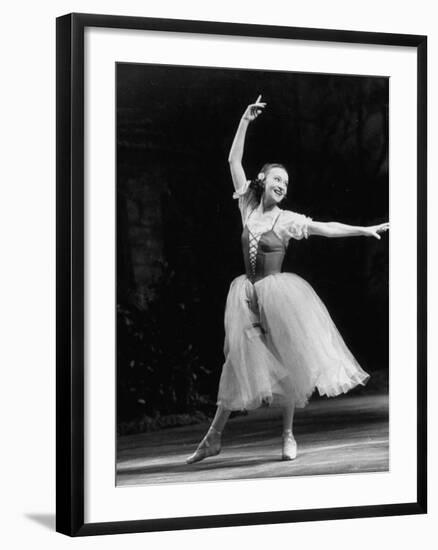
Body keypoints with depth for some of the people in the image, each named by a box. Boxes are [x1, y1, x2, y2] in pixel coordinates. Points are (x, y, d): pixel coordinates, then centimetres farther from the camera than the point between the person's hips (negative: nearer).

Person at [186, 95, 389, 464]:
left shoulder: (287, 220, -3)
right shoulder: (249, 208, 4)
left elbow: (326, 228, -9)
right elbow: (234, 162, 3)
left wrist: (366, 230, -17)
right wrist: (245, 121, -2)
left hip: (277, 292, -2)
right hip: (249, 294, 2)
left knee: (286, 361, -1)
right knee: (240, 361, 2)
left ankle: (288, 435, 11)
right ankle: (213, 437, 8)